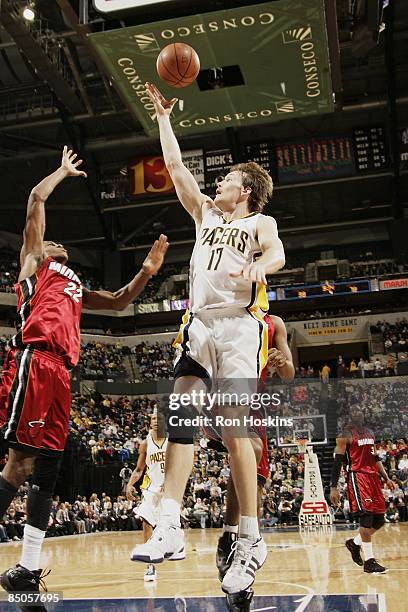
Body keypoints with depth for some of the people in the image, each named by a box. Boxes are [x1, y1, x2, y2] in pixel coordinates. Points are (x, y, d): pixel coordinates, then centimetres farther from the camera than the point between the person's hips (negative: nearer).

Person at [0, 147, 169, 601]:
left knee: (47, 467, 3)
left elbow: (118, 302, 38)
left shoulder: (74, 286, 35)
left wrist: (147, 271, 25)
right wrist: (65, 170, 24)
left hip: (59, 371, 8)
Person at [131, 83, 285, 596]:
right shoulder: (206, 214, 25)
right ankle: (169, 529, -13)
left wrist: (259, 264, -34)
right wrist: (163, 117, 27)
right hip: (198, 324, 5)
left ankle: (250, 541, -7)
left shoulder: (260, 222, 11)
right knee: (181, 419, -9)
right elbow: (175, 168, 24)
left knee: (232, 426, -14)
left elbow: (277, 253, -11)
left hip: (239, 326, -5)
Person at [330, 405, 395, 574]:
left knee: (379, 519, 8)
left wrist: (386, 478, 15)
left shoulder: (369, 432, 17)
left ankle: (355, 542, 28)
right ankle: (369, 561, -5)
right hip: (357, 476, -8)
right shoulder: (345, 435, -7)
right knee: (367, 516, -14)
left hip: (373, 476, 8)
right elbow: (337, 462, -11)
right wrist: (333, 487, -16)